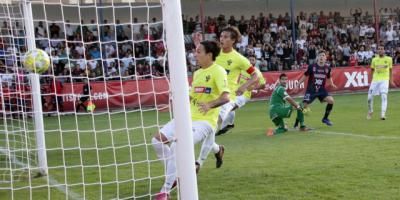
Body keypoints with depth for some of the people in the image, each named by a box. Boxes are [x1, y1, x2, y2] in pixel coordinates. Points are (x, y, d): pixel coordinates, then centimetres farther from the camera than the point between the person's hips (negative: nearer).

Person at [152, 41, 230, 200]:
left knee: (177, 144, -29)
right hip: (188, 117, 8)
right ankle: (173, 177, 15)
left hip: (204, 121, -8)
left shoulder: (218, 71, -9)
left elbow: (225, 97, -22)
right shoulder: (197, 73, 16)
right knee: (157, 140, -5)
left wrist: (210, 104, -38)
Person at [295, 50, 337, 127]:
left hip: (321, 90, 3)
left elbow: (329, 77, 16)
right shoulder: (312, 66, -10)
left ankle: (325, 118, 5)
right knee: (304, 106, -12)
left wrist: (332, 84, -3)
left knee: (331, 100, -17)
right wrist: (298, 85, -2)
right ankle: (296, 124, 3)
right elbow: (305, 76, 1)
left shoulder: (327, 68, -2)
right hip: (311, 90, -3)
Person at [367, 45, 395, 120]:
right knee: (370, 97, -1)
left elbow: (390, 69, 12)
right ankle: (370, 112, 24)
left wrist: (391, 80, 11)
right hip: (375, 80, 2)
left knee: (384, 96, -19)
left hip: (384, 80, -2)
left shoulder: (389, 59, 1)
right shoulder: (374, 59, 4)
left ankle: (383, 114, -22)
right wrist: (371, 81, 11)